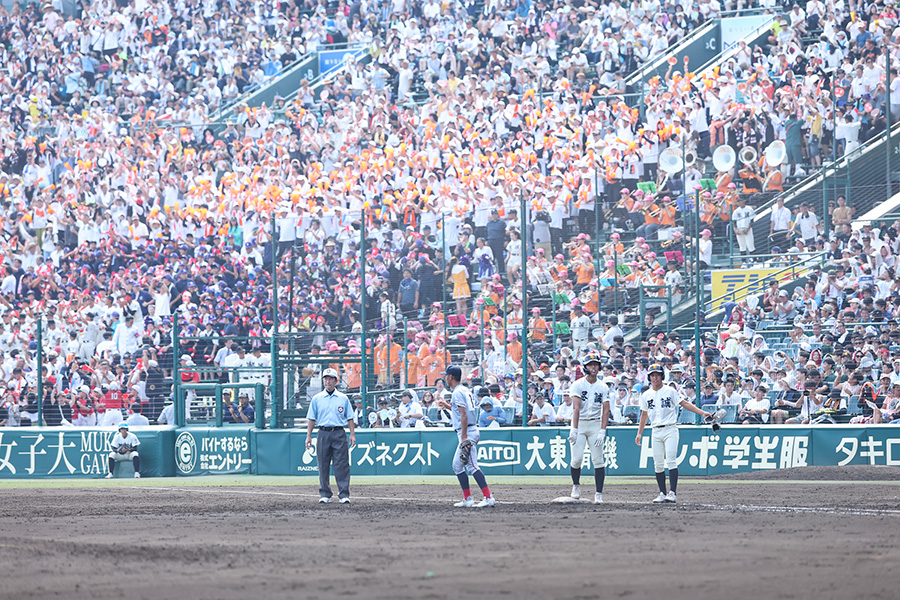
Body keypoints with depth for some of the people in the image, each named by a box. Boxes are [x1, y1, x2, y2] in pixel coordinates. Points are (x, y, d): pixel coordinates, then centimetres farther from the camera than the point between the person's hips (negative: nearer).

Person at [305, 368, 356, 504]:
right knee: (323, 465, 3)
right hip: (323, 434, 1)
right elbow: (311, 419, 10)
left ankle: (344, 494, -5)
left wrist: (352, 434, 0)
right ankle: (325, 494, 10)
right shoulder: (316, 399, 10)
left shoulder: (343, 398, 10)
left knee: (342, 465, -6)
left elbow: (350, 418, 10)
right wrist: (309, 436, 3)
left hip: (339, 433, -1)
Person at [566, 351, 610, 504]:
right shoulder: (578, 385, -3)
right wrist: (574, 430, -22)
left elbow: (606, 410, -2)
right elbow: (576, 408, -13)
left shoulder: (603, 387, 4)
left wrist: (602, 432, -13)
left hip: (595, 424, 1)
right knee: (577, 458, -8)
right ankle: (576, 485, 18)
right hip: (579, 423, -1)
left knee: (598, 459, -6)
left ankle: (598, 494, -5)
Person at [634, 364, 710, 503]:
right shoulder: (646, 395, 12)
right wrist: (639, 433, 18)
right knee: (658, 464, 2)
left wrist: (702, 413, -11)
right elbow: (644, 415, 20)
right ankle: (662, 493, 8)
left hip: (670, 430, -4)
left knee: (671, 461, -14)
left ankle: (672, 493, -19)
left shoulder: (670, 391, 1)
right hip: (656, 432, 4)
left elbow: (684, 404, -2)